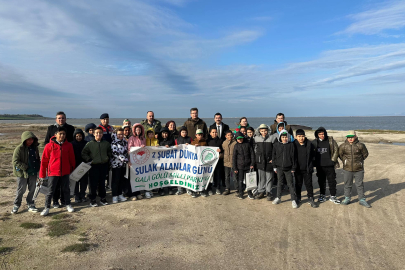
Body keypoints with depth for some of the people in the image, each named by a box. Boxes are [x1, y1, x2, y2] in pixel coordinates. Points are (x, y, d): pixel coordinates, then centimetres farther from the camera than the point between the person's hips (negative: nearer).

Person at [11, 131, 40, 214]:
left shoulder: (34, 147, 7)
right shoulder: (19, 148, -12)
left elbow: (37, 159, 20)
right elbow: (15, 161, -15)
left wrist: (38, 167, 6)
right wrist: (25, 167, -18)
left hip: (33, 173, 5)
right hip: (22, 173, -5)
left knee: (32, 189, 11)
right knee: (21, 190, 4)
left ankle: (30, 205, 24)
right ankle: (16, 205, 22)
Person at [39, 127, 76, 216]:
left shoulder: (69, 145, -1)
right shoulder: (49, 146, -7)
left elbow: (72, 159, 8)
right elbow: (44, 161, -2)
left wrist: (73, 170, 12)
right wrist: (42, 174, 1)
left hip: (65, 172, 2)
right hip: (53, 172, -2)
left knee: (66, 189, 14)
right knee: (50, 191, 5)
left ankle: (68, 205, 30)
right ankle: (47, 208, 18)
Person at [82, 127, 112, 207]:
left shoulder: (106, 143, 9)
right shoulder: (90, 144, 1)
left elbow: (109, 153, 19)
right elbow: (83, 154, 2)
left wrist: (107, 158, 6)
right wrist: (89, 160, -8)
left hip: (104, 166, 3)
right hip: (94, 166, -2)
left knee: (102, 183, 12)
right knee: (93, 184, 0)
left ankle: (102, 198, 24)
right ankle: (92, 200, 10)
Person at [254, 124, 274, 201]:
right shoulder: (256, 138, 4)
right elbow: (255, 149, 13)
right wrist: (257, 157, 9)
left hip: (269, 161, -2)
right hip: (260, 161, 2)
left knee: (269, 178, 4)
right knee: (261, 177, 9)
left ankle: (269, 193, 14)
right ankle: (261, 192, 19)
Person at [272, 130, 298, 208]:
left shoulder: (291, 145, -4)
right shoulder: (276, 145, 1)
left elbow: (293, 157, -1)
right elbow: (274, 156, 7)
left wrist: (293, 168, -2)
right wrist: (274, 167, 6)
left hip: (288, 168, -2)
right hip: (279, 168, 2)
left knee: (290, 184, 3)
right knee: (279, 183, 13)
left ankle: (293, 200, 11)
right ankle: (278, 198, 26)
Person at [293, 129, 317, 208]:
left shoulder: (309, 144, -5)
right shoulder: (294, 144, -7)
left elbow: (313, 154, 7)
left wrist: (309, 163, 5)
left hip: (307, 169, 0)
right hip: (298, 169, 0)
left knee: (309, 184, 6)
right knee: (298, 184, 13)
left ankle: (310, 199, 17)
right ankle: (298, 198, 26)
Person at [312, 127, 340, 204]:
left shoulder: (331, 140, -3)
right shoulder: (314, 142, 1)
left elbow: (336, 150, 2)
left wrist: (333, 160, -4)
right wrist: (314, 162, 4)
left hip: (329, 165, -2)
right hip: (319, 166, 2)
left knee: (332, 181, 4)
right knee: (321, 181, 11)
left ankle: (333, 196, 15)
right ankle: (322, 195, 23)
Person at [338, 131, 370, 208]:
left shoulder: (360, 145, -7)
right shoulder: (343, 146, -5)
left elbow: (365, 154, 9)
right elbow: (340, 154, 12)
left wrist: (359, 161, 10)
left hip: (359, 169, -1)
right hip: (347, 169, 1)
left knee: (360, 185, 8)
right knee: (347, 185, 11)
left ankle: (362, 200, 20)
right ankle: (347, 199, 24)